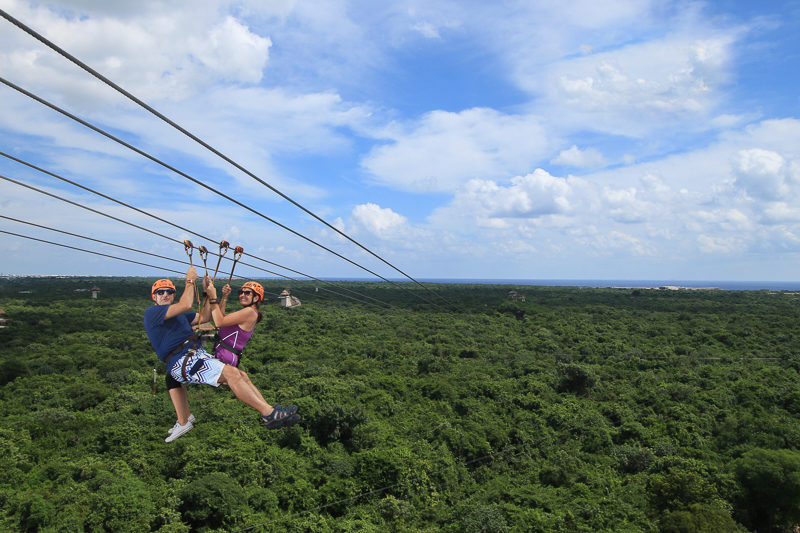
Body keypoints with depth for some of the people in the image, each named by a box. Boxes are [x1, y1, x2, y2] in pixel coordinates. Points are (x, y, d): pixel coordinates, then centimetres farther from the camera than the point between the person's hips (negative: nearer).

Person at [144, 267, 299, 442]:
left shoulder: (178, 315, 28)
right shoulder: (152, 312, 1)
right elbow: (186, 305, -13)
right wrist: (190, 281, -1)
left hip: (198, 355, 9)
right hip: (182, 362, -9)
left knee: (241, 375, -4)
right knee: (231, 372, -25)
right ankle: (269, 414, -27)